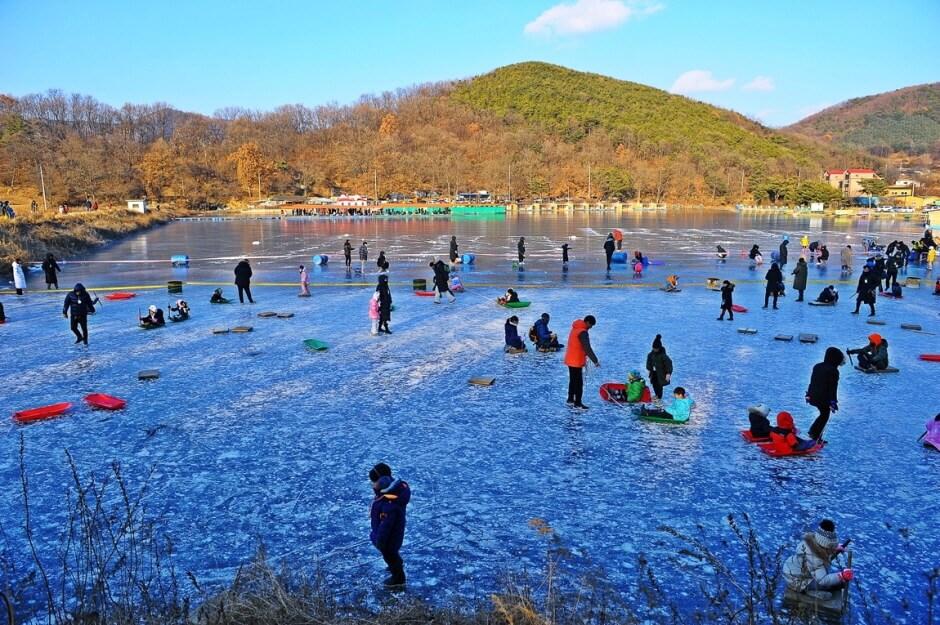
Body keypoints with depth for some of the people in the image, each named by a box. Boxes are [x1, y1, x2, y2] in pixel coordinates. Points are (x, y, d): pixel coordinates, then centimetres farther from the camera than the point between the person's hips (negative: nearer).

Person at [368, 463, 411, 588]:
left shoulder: (389, 502, -41)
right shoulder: (390, 489, -11)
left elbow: (386, 524, -32)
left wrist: (380, 540, -20)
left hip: (390, 535, -9)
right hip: (390, 532, 9)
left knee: (389, 555, 16)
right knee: (391, 552, 34)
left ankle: (398, 579, 38)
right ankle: (398, 564, 61)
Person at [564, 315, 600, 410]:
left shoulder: (575, 328, 9)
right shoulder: (583, 332, -22)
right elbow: (587, 348, -26)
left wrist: (584, 354, 16)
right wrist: (595, 360, -25)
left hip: (570, 359, 10)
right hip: (576, 361, -10)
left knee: (573, 380, 19)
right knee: (579, 382, -2)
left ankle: (570, 399, 29)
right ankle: (578, 403, 3)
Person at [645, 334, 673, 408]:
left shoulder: (663, 355, -25)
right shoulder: (652, 353, -6)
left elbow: (668, 363, -22)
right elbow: (649, 360, 10)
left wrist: (668, 373, -23)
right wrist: (649, 369, 12)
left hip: (660, 373, -6)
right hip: (654, 372, 6)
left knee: (659, 385, 0)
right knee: (654, 384, 19)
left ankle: (659, 399, 15)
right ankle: (657, 395, 42)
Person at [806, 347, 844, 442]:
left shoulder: (817, 366, 6)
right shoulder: (833, 371, -16)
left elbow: (812, 382, 13)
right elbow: (833, 388, -16)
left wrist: (809, 394, 20)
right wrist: (833, 402, -12)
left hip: (814, 397, 7)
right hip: (825, 399, -7)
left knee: (823, 414, 24)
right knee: (824, 417, 8)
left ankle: (813, 431, 19)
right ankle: (816, 438, 10)